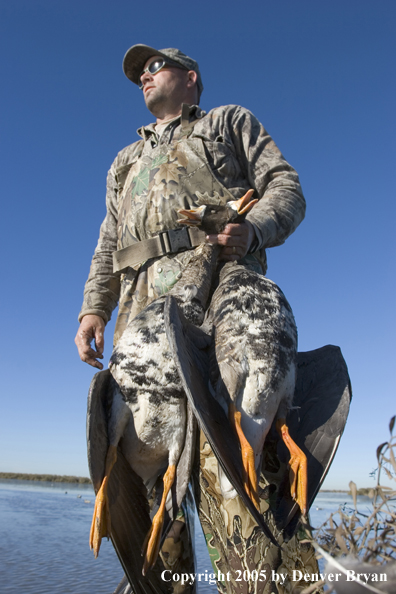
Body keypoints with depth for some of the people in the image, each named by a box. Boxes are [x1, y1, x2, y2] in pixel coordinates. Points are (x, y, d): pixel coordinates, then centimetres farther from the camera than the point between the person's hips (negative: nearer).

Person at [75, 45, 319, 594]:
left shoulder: (231, 122, 26)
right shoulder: (125, 163, 38)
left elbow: (286, 187, 12)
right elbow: (108, 247, 29)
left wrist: (253, 228, -12)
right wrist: (93, 308, 10)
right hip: (141, 306, 6)